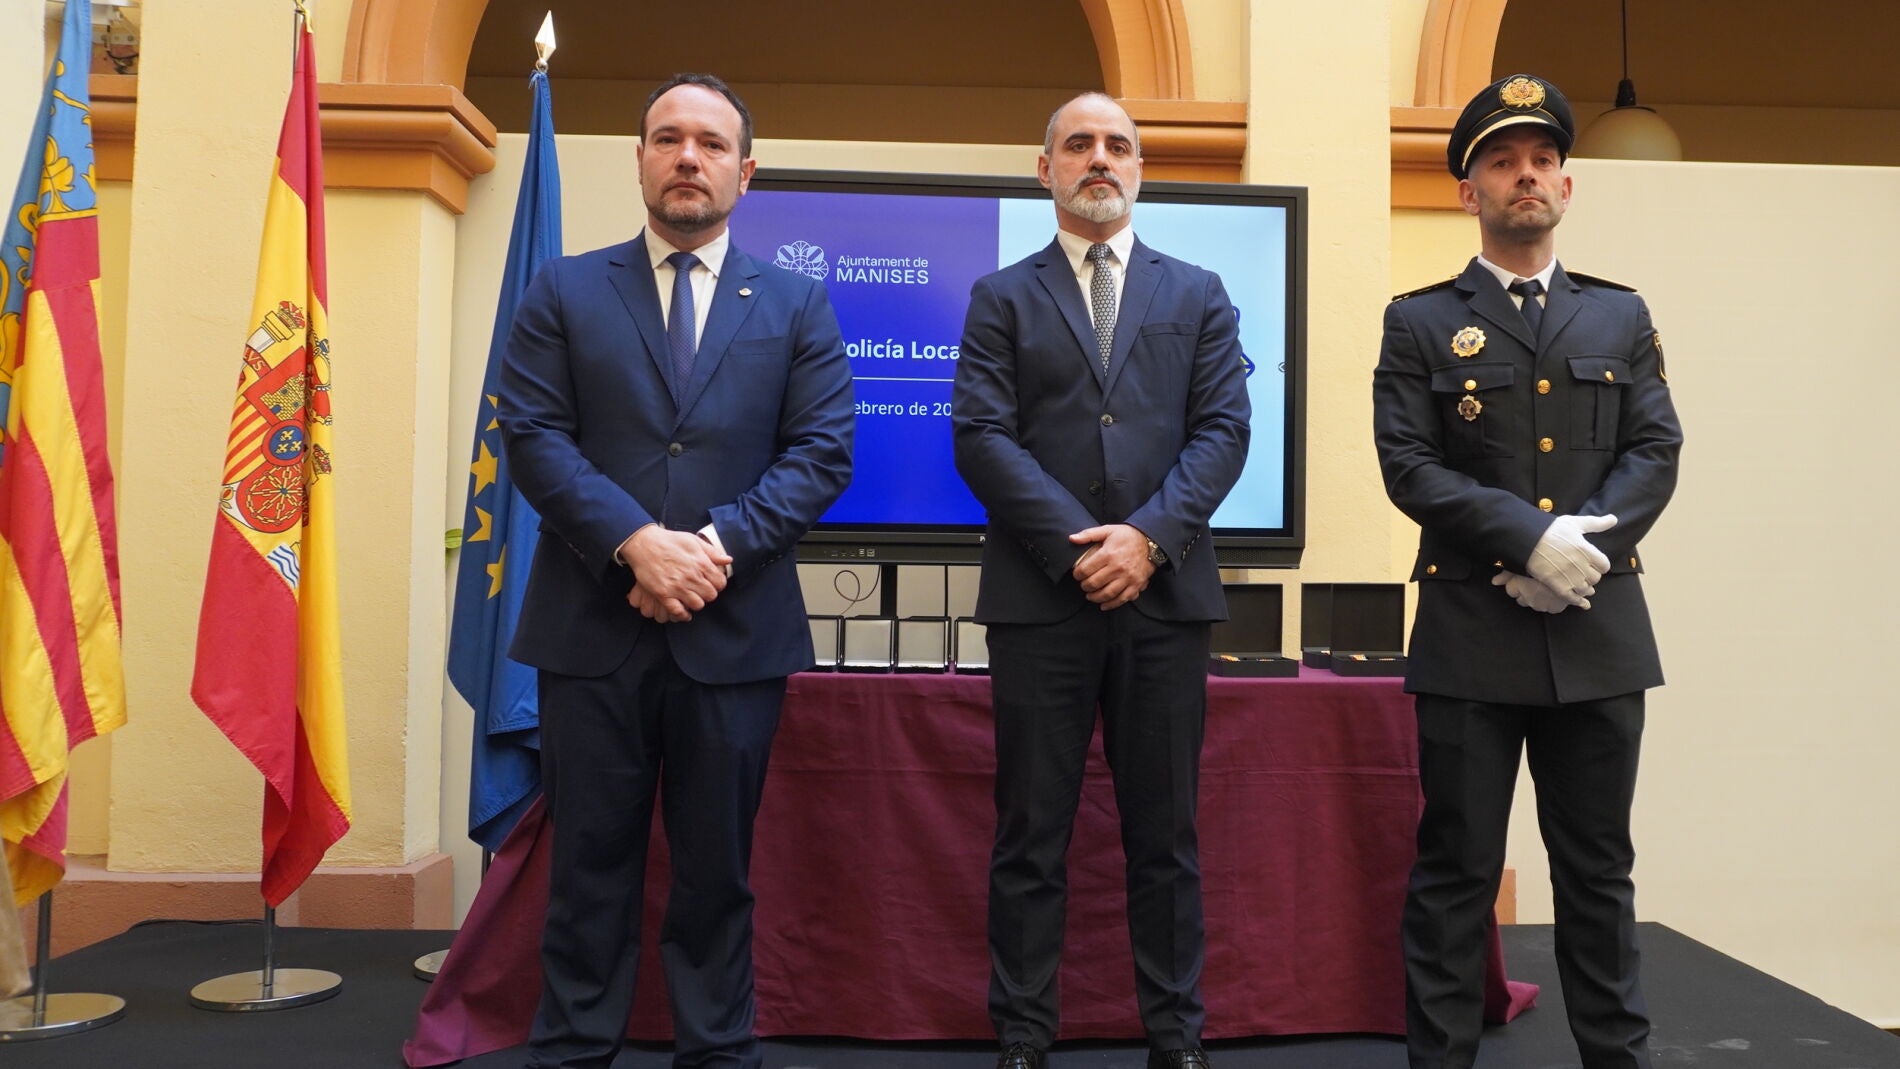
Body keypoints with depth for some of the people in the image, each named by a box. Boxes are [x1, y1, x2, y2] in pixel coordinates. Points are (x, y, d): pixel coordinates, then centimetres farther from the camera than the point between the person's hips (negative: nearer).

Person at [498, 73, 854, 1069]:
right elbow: (534, 435, -2)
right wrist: (636, 541, -16)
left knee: (717, 868, 10)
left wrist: (717, 541, -14)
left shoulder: (798, 305, 9)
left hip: (736, 626, 0)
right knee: (591, 863, 8)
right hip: (594, 622, 0)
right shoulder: (564, 289, 9)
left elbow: (822, 452, 0)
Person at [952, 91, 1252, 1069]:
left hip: (1165, 593, 1)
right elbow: (981, 437, -2)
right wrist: (1076, 544, -13)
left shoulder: (1198, 294, 13)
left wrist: (1149, 536, -12)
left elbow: (1223, 429, 3)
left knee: (1164, 833, 8)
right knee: (1031, 835, 5)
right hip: (1039, 596, -1)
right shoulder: (1001, 297, 9)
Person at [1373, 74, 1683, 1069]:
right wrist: (1532, 536, -17)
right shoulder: (1420, 322, 5)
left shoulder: (1622, 316, 14)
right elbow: (1409, 464, -6)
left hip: (1600, 633, 3)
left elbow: (1655, 453, 5)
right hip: (1470, 636, -2)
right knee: (1455, 870, 4)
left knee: (1598, 869, 12)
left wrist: (1587, 547, -12)